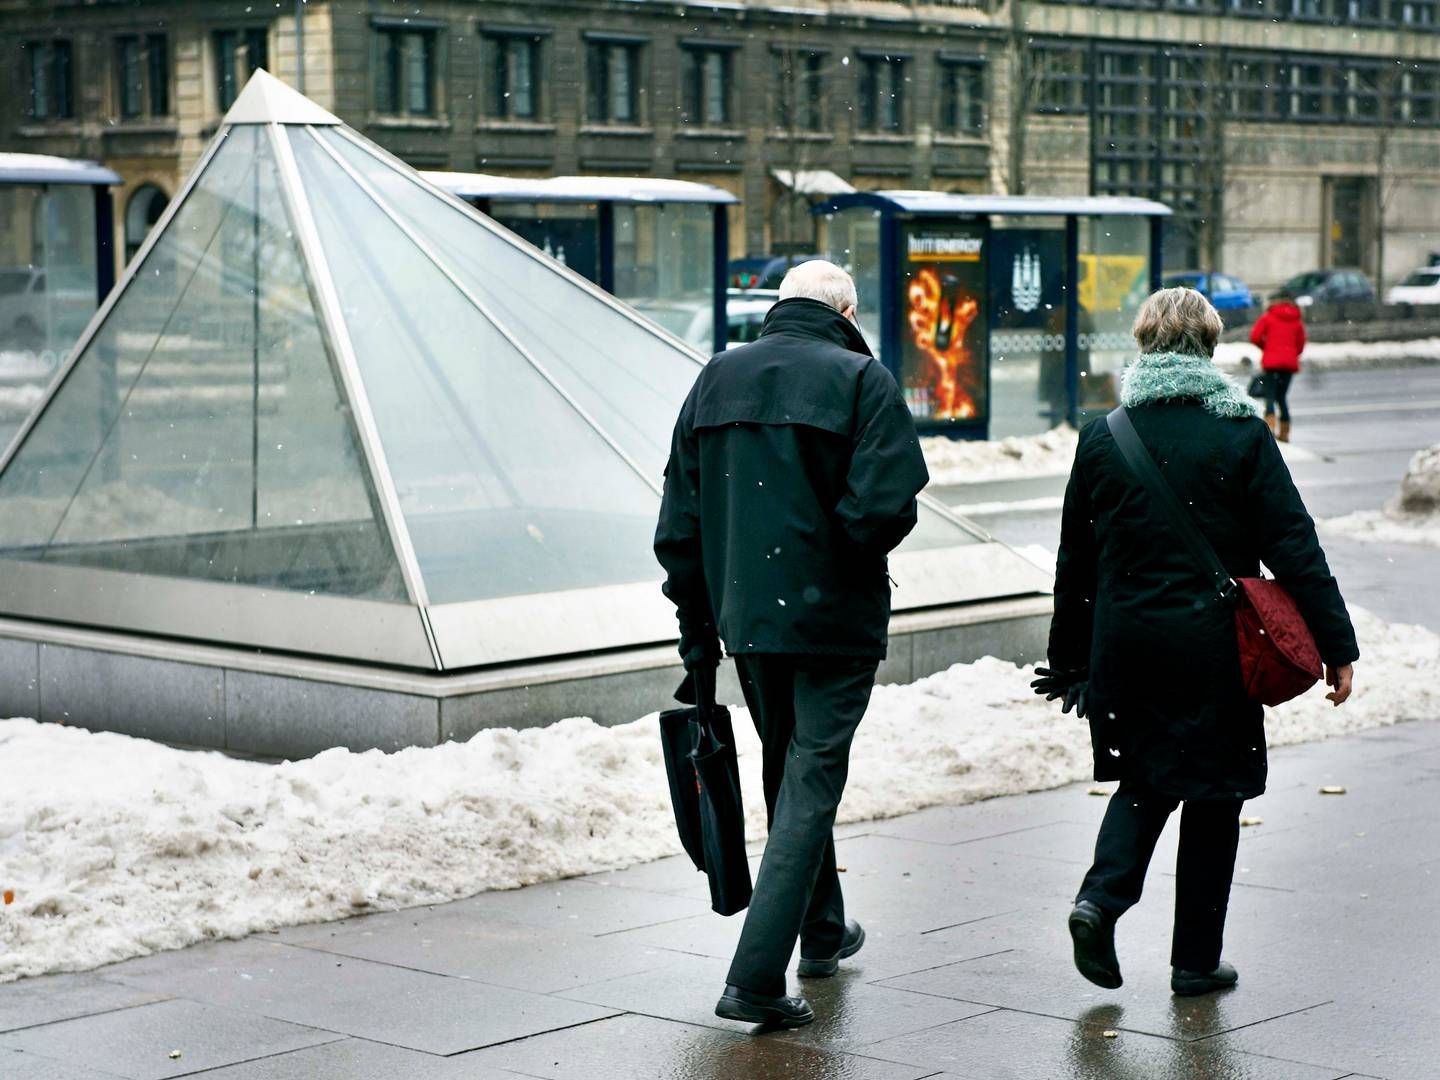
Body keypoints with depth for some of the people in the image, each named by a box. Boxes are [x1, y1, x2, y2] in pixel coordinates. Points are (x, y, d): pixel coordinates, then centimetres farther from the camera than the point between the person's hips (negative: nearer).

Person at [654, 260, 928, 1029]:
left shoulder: (716, 380, 8)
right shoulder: (861, 381, -8)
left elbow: (678, 521, 8)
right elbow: (886, 505, -19)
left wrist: (698, 629, 12)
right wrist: (853, 565, 2)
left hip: (746, 619, 5)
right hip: (833, 620, -5)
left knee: (788, 775, 22)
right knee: (811, 782, -2)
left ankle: (822, 931, 38)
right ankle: (756, 978, -9)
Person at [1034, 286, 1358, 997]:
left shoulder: (1102, 438, 1)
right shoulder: (1242, 436, -7)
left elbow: (1075, 559, 7)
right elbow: (1294, 548, -8)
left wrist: (1068, 660, 16)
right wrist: (1336, 646, -4)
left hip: (1125, 644, 3)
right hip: (1213, 646, -3)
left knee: (1145, 775, 20)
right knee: (1212, 793, 9)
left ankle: (1101, 896, -3)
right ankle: (1196, 959, 13)